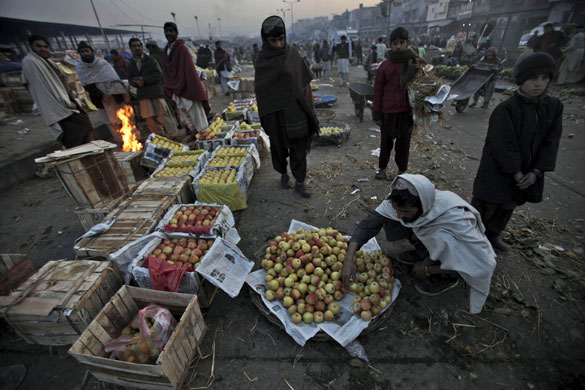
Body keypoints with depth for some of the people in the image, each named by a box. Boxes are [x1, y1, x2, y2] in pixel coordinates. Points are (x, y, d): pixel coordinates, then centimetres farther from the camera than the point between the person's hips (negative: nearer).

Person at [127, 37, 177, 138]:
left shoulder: (151, 61, 3)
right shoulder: (130, 65, 13)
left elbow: (158, 75, -9)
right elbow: (130, 80, 6)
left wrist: (144, 79, -17)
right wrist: (136, 82, -16)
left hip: (155, 92, -4)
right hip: (142, 96, 4)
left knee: (163, 116, -3)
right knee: (150, 119, 5)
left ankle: (173, 136, 7)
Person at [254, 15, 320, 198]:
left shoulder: (293, 54, 1)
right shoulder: (262, 60, -5)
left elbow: (305, 82, 4)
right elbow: (259, 90, -3)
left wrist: (309, 111, 2)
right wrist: (265, 118, -4)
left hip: (296, 111, 2)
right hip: (276, 113, -1)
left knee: (299, 148, 3)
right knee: (279, 145, 13)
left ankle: (299, 183, 15)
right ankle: (283, 174, 38)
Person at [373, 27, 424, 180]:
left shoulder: (416, 63, 1)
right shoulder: (384, 66, -1)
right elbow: (377, 91, -1)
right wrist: (377, 114, -4)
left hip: (407, 110, 1)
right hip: (388, 111, 0)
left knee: (404, 142, 9)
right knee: (386, 142, 12)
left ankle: (402, 170, 23)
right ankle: (381, 168, 28)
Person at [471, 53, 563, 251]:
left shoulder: (554, 107, 1)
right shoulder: (506, 108, -18)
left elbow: (551, 142, 2)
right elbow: (503, 145, -19)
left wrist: (537, 172, -7)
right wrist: (516, 172, -16)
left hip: (528, 171, 6)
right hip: (498, 171, -6)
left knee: (508, 205, 19)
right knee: (487, 205, 1)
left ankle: (492, 233, 38)